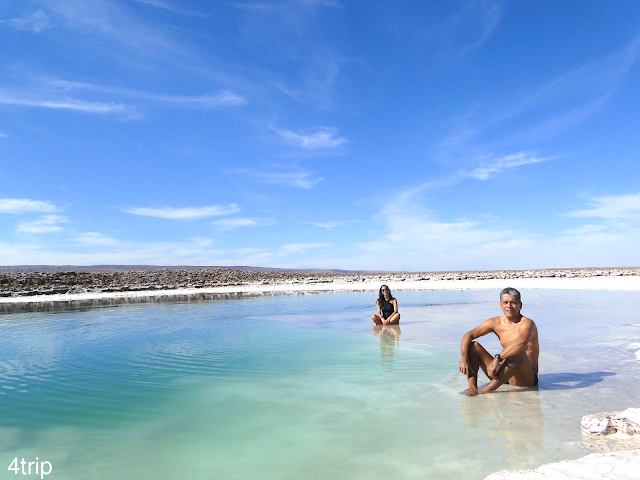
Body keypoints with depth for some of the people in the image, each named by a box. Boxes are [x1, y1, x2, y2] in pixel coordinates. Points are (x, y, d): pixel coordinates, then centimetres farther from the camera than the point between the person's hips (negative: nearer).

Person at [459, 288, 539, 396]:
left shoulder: (527, 323, -12)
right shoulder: (496, 322, 5)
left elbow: (521, 341, -36)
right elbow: (468, 335, -2)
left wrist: (497, 358, -45)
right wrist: (463, 357, -20)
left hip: (525, 377, -6)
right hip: (503, 373, 6)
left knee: (518, 353, -36)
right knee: (473, 346, -4)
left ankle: (485, 391, -35)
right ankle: (472, 388, -22)